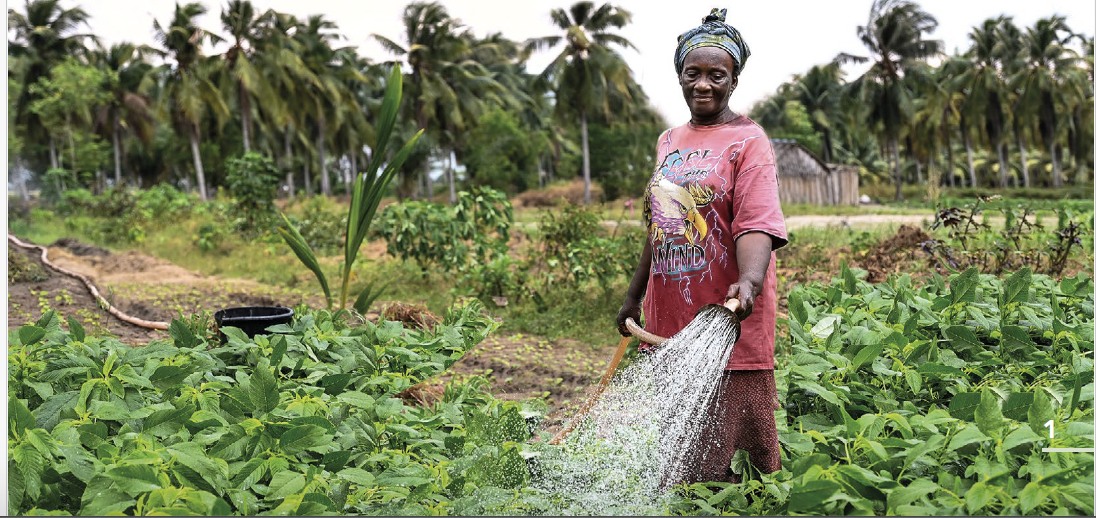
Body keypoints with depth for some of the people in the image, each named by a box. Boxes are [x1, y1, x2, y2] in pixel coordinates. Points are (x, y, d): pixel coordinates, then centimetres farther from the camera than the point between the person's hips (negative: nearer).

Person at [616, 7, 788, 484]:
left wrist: (749, 281, -36)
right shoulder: (669, 142, 16)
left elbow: (756, 225, -18)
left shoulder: (748, 141, -5)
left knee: (730, 465, -2)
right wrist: (634, 296, 24)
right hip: (668, 325, 6)